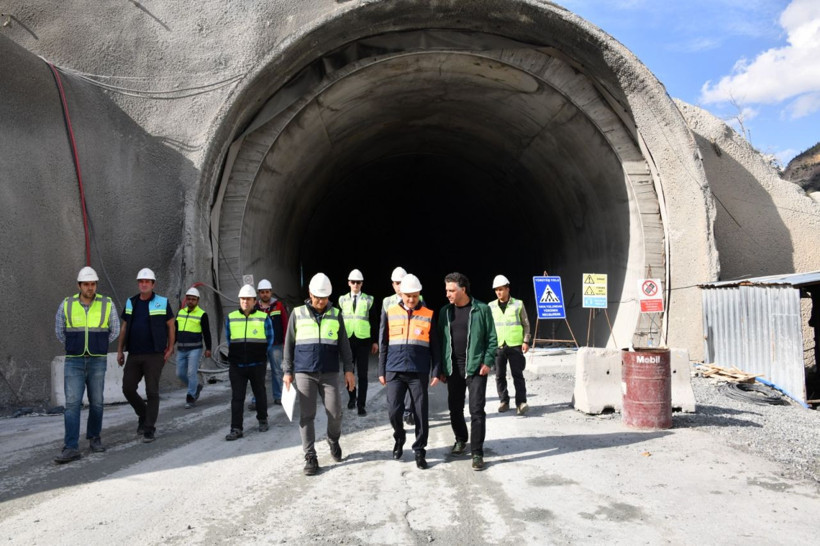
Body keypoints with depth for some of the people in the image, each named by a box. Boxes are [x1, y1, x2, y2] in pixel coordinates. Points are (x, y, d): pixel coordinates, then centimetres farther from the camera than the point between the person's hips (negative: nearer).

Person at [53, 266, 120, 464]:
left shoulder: (107, 304, -4)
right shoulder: (67, 305, -1)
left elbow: (114, 331, 9)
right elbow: (60, 331, 15)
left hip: (97, 362, 0)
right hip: (74, 362, 0)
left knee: (96, 402, 7)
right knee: (72, 403, -8)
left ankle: (94, 437, 26)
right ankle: (71, 448, -8)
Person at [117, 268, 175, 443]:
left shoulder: (162, 302, -2)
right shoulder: (131, 303, 9)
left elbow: (171, 326, 3)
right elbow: (124, 328, 14)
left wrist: (170, 348, 0)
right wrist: (120, 350, 10)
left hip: (154, 355, -4)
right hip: (134, 355, 4)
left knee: (152, 391, -3)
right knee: (128, 388, 3)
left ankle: (149, 429, 5)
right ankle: (143, 415, 28)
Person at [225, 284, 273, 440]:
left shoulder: (263, 317, -2)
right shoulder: (231, 318, 4)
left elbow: (269, 339, 7)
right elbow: (228, 338, 16)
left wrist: (260, 355, 8)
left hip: (257, 365, -1)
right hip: (236, 365, 1)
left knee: (260, 393, 13)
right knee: (237, 397, -1)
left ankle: (262, 420, 32)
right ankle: (236, 429, 2)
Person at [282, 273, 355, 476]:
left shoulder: (335, 314, 6)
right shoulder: (298, 314, 3)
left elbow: (344, 344, 8)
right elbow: (289, 344, 7)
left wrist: (349, 370, 3)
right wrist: (287, 371, 4)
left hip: (329, 373, 1)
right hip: (304, 373, 0)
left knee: (335, 412, -1)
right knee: (306, 415, 1)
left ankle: (333, 441, 28)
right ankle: (310, 457, 10)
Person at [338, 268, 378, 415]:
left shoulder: (368, 300, 1)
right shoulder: (342, 299, 6)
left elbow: (373, 321, 4)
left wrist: (375, 341, 2)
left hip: (363, 340, -2)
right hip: (347, 340, 2)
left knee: (362, 374, 0)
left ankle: (361, 404, 5)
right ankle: (352, 397, 30)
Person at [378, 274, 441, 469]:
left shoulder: (429, 315, 3)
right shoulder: (390, 313, 4)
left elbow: (435, 347, 6)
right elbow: (383, 345, 8)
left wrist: (436, 372, 1)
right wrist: (381, 371, 6)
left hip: (419, 372, 0)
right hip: (394, 371, 1)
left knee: (421, 412, 2)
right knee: (394, 410, -2)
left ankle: (419, 450, 18)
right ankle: (399, 439, 27)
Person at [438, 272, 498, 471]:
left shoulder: (481, 309, -4)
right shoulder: (445, 311, 7)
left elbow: (492, 338, -1)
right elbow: (441, 340, 10)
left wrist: (488, 361, -11)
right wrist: (442, 368, 7)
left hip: (476, 368, -4)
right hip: (453, 369, 4)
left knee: (477, 410, -5)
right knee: (455, 409, 12)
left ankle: (477, 452, 4)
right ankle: (461, 440, 36)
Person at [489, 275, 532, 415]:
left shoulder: (518, 304, 3)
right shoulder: (491, 307, 9)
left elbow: (526, 324, 7)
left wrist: (526, 341, -2)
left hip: (515, 345, -2)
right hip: (497, 346, 3)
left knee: (518, 375, -3)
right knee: (499, 375, 7)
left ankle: (521, 402, -1)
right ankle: (503, 401, 17)